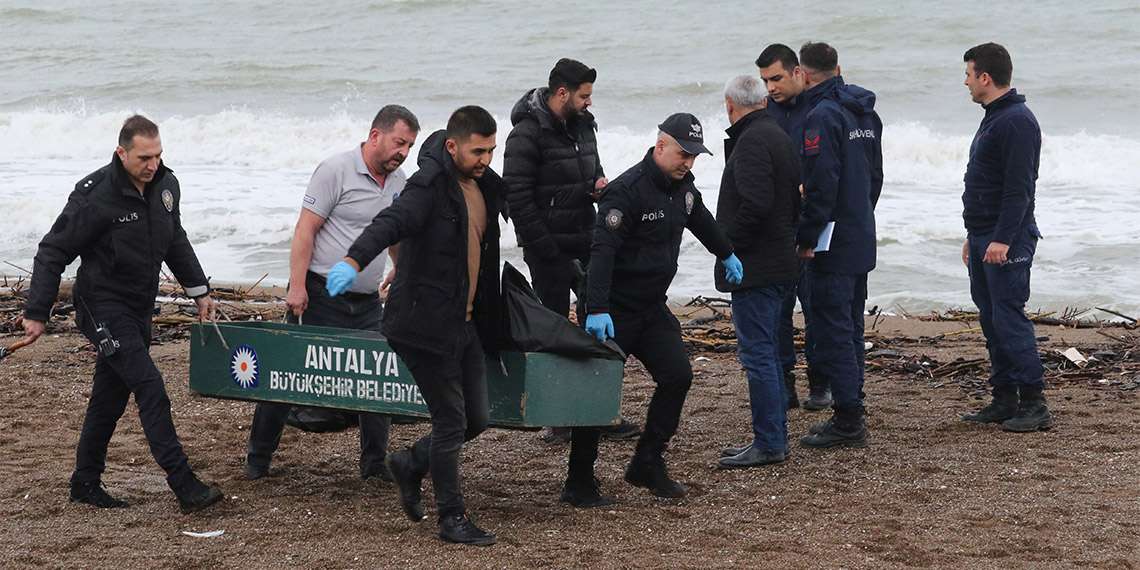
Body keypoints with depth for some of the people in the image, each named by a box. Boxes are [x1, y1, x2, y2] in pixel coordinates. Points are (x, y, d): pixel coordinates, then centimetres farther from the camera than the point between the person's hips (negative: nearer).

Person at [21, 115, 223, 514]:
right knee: (150, 388, -15)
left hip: (139, 309, 7)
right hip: (103, 307, -7)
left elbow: (176, 242, 20)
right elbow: (53, 253, -12)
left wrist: (198, 290, 21)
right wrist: (37, 313, -13)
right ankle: (184, 486, -18)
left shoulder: (165, 185, 2)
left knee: (110, 395, 12)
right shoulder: (94, 196, -19)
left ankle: (85, 484, 22)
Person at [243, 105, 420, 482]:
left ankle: (375, 463, 11)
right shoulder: (336, 171, -12)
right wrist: (296, 286, -19)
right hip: (319, 295, -6)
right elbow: (305, 230, -14)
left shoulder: (399, 182, 9)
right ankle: (258, 458, 13)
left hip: (367, 302, 6)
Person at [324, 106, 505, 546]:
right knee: (450, 422, -3)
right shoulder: (430, 187, -17)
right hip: (426, 324, -8)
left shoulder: (485, 186, 10)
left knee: (476, 419, 12)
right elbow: (390, 223, -35)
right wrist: (353, 261, -54)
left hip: (465, 324, 8)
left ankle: (411, 464, 34)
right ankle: (452, 518, 9)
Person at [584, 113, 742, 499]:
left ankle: (647, 464, 8)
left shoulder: (683, 186, 7)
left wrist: (727, 256, 46)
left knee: (677, 376, -4)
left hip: (653, 308, 8)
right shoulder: (628, 190, -20)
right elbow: (603, 250, -28)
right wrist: (597, 309, -38)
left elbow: (701, 220, 31)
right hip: (615, 310, -8)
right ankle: (580, 476, 9)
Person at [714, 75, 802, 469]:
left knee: (757, 353, -7)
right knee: (767, 353, 17)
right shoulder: (780, 137, 15)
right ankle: (774, 436, 22)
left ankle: (768, 443, -5)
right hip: (780, 263, 10)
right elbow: (795, 198, 19)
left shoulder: (752, 141, -15)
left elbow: (756, 202, -26)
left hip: (755, 269, -10)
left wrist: (727, 243, -15)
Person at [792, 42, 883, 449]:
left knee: (832, 332, -6)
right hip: (862, 240, 9)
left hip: (833, 247, -9)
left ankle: (848, 421, -7)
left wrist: (807, 238, -15)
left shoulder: (822, 116, -16)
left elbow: (821, 184, -21)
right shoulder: (866, 114, 13)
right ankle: (851, 413, 20)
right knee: (850, 330, 15)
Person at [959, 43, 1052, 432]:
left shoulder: (1017, 122, -15)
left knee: (1009, 319, -11)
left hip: (1008, 242, -10)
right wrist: (974, 236, 25)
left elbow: (1018, 188, -22)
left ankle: (1033, 404, -9)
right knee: (991, 319, 11)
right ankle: (1004, 400, 16)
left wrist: (1002, 239, -27)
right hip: (985, 238, 10)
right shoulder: (993, 119, 18)